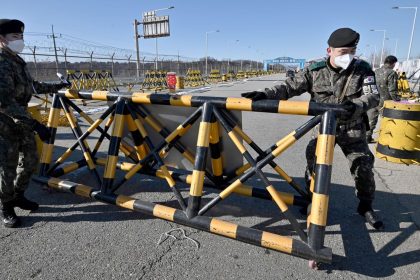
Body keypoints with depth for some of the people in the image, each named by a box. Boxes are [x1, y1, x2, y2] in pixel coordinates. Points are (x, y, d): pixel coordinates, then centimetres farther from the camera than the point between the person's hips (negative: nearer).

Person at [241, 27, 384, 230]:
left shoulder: (363, 70, -8)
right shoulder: (315, 70, -8)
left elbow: (373, 96, -15)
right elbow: (290, 87, -10)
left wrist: (356, 106, -38)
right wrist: (265, 95, -26)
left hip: (352, 129, 0)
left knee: (363, 166, -1)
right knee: (313, 161, -2)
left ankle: (366, 206, 24)